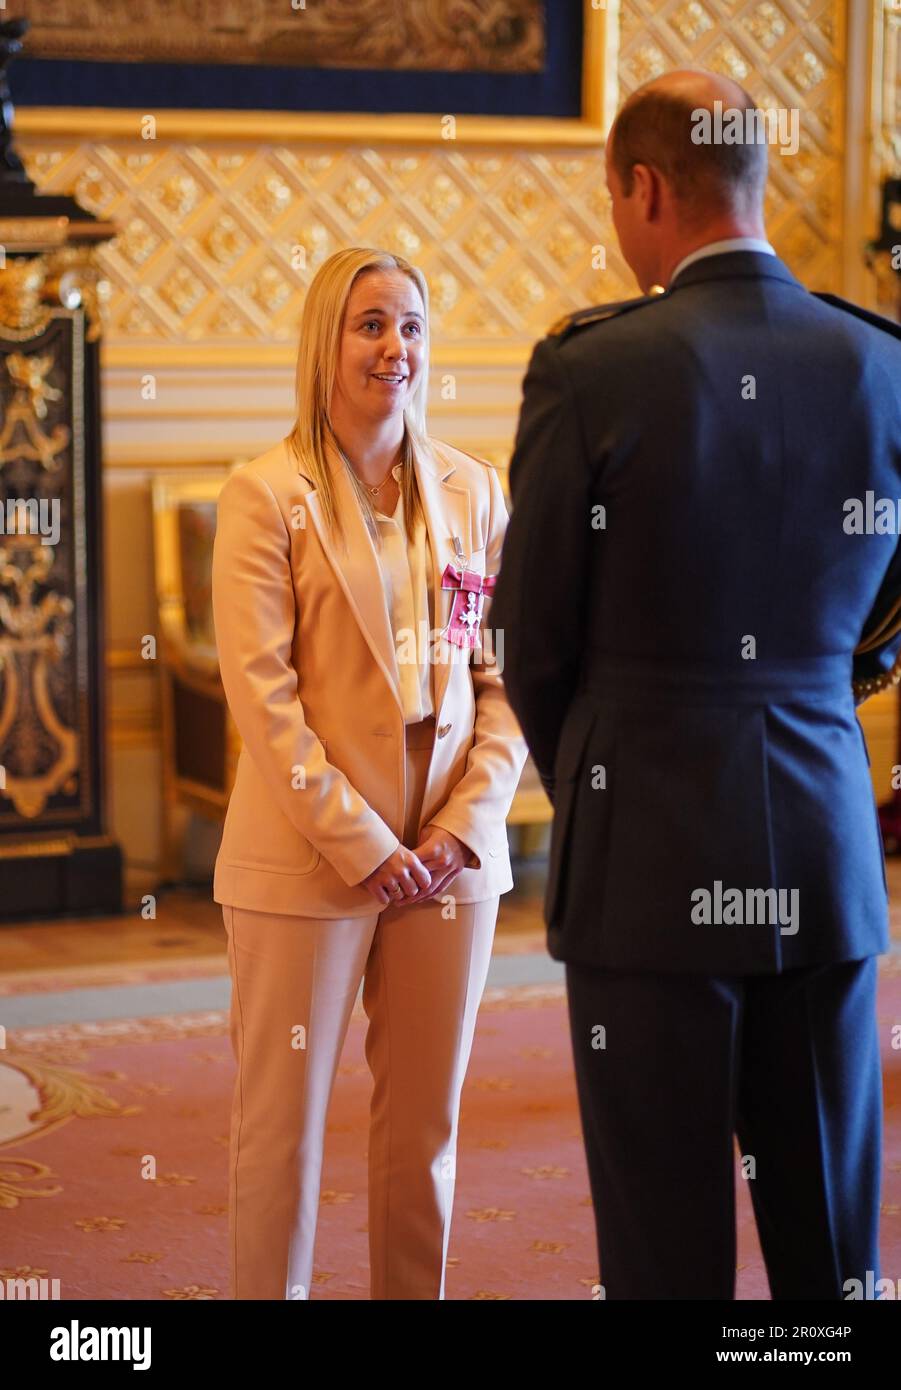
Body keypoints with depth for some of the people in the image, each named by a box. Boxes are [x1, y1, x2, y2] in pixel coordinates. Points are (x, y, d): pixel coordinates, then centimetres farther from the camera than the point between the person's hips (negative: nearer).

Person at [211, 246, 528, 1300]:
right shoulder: (265, 495, -4)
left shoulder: (472, 491, 8)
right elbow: (262, 697, -9)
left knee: (425, 1123, 9)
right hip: (306, 858, -3)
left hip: (447, 856, 4)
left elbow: (507, 677, 7)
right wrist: (362, 846, -13)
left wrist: (463, 825, -5)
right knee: (283, 1126, 2)